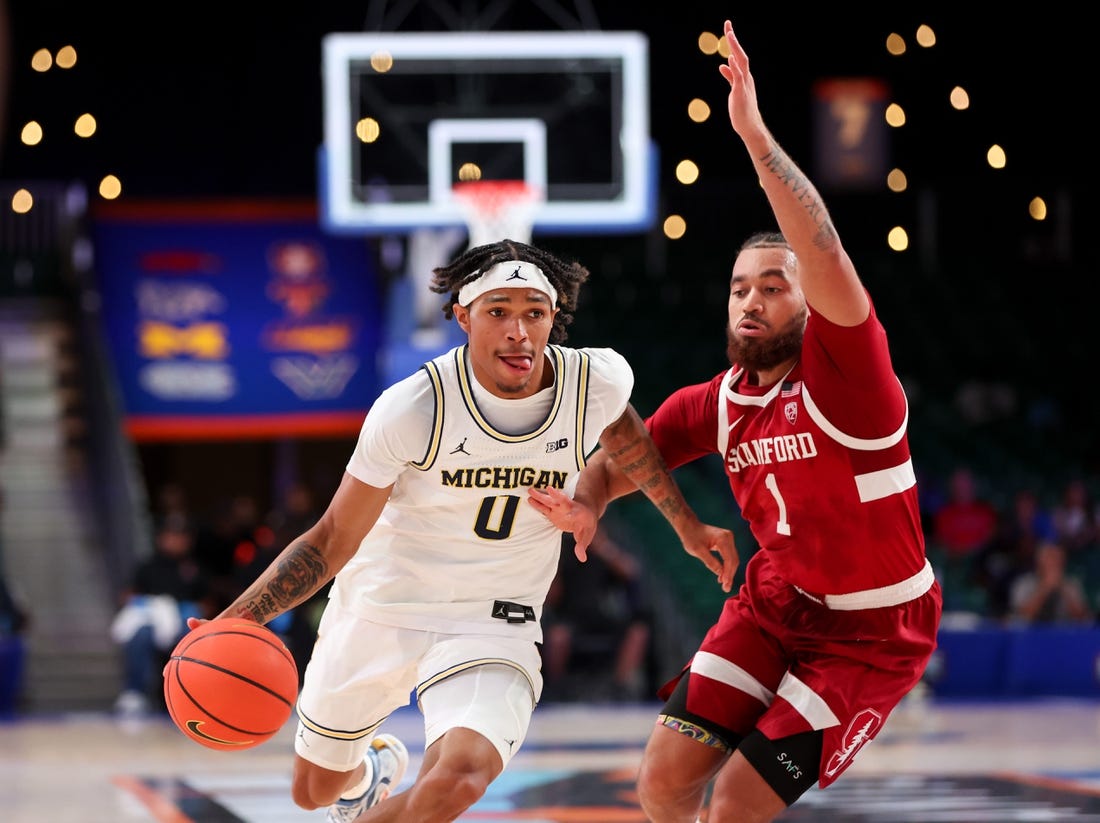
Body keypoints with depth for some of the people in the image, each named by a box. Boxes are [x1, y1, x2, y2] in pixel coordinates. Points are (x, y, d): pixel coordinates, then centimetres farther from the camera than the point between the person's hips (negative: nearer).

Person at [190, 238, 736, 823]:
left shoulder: (600, 382, -15)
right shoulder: (413, 409, -22)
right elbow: (332, 541, -14)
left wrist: (686, 526, 20)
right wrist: (234, 622, -27)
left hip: (492, 628, 0)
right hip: (381, 606, 0)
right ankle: (376, 768, 58)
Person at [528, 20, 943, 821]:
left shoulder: (844, 374, -20)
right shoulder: (716, 404, -1)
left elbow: (825, 255, -37)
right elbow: (619, 460, 10)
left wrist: (756, 136, -43)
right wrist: (585, 503, -14)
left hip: (873, 632, -6)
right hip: (775, 603, 6)